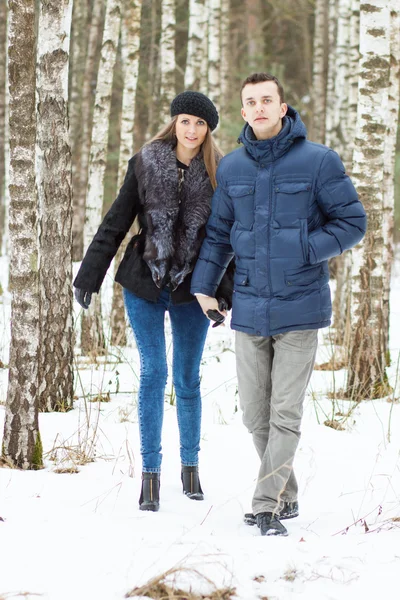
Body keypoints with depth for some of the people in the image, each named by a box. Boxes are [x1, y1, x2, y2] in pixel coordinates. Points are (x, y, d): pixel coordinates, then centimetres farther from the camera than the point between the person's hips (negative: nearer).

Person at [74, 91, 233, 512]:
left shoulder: (218, 173, -2)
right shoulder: (145, 164, -3)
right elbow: (116, 223, 0)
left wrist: (227, 291, -3)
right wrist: (89, 276, -2)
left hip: (191, 289, 1)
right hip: (144, 285, -1)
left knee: (187, 380, 7)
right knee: (153, 374, -4)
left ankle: (189, 465, 23)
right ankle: (150, 472, 2)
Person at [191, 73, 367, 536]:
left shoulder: (318, 161, -6)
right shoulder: (232, 168, 7)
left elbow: (352, 222, -3)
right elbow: (218, 232, 15)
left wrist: (303, 251, -15)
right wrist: (203, 286, 4)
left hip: (299, 306, -4)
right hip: (250, 308, 4)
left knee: (285, 413, -4)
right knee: (255, 415, 7)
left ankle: (267, 505, 2)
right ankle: (285, 497, 23)